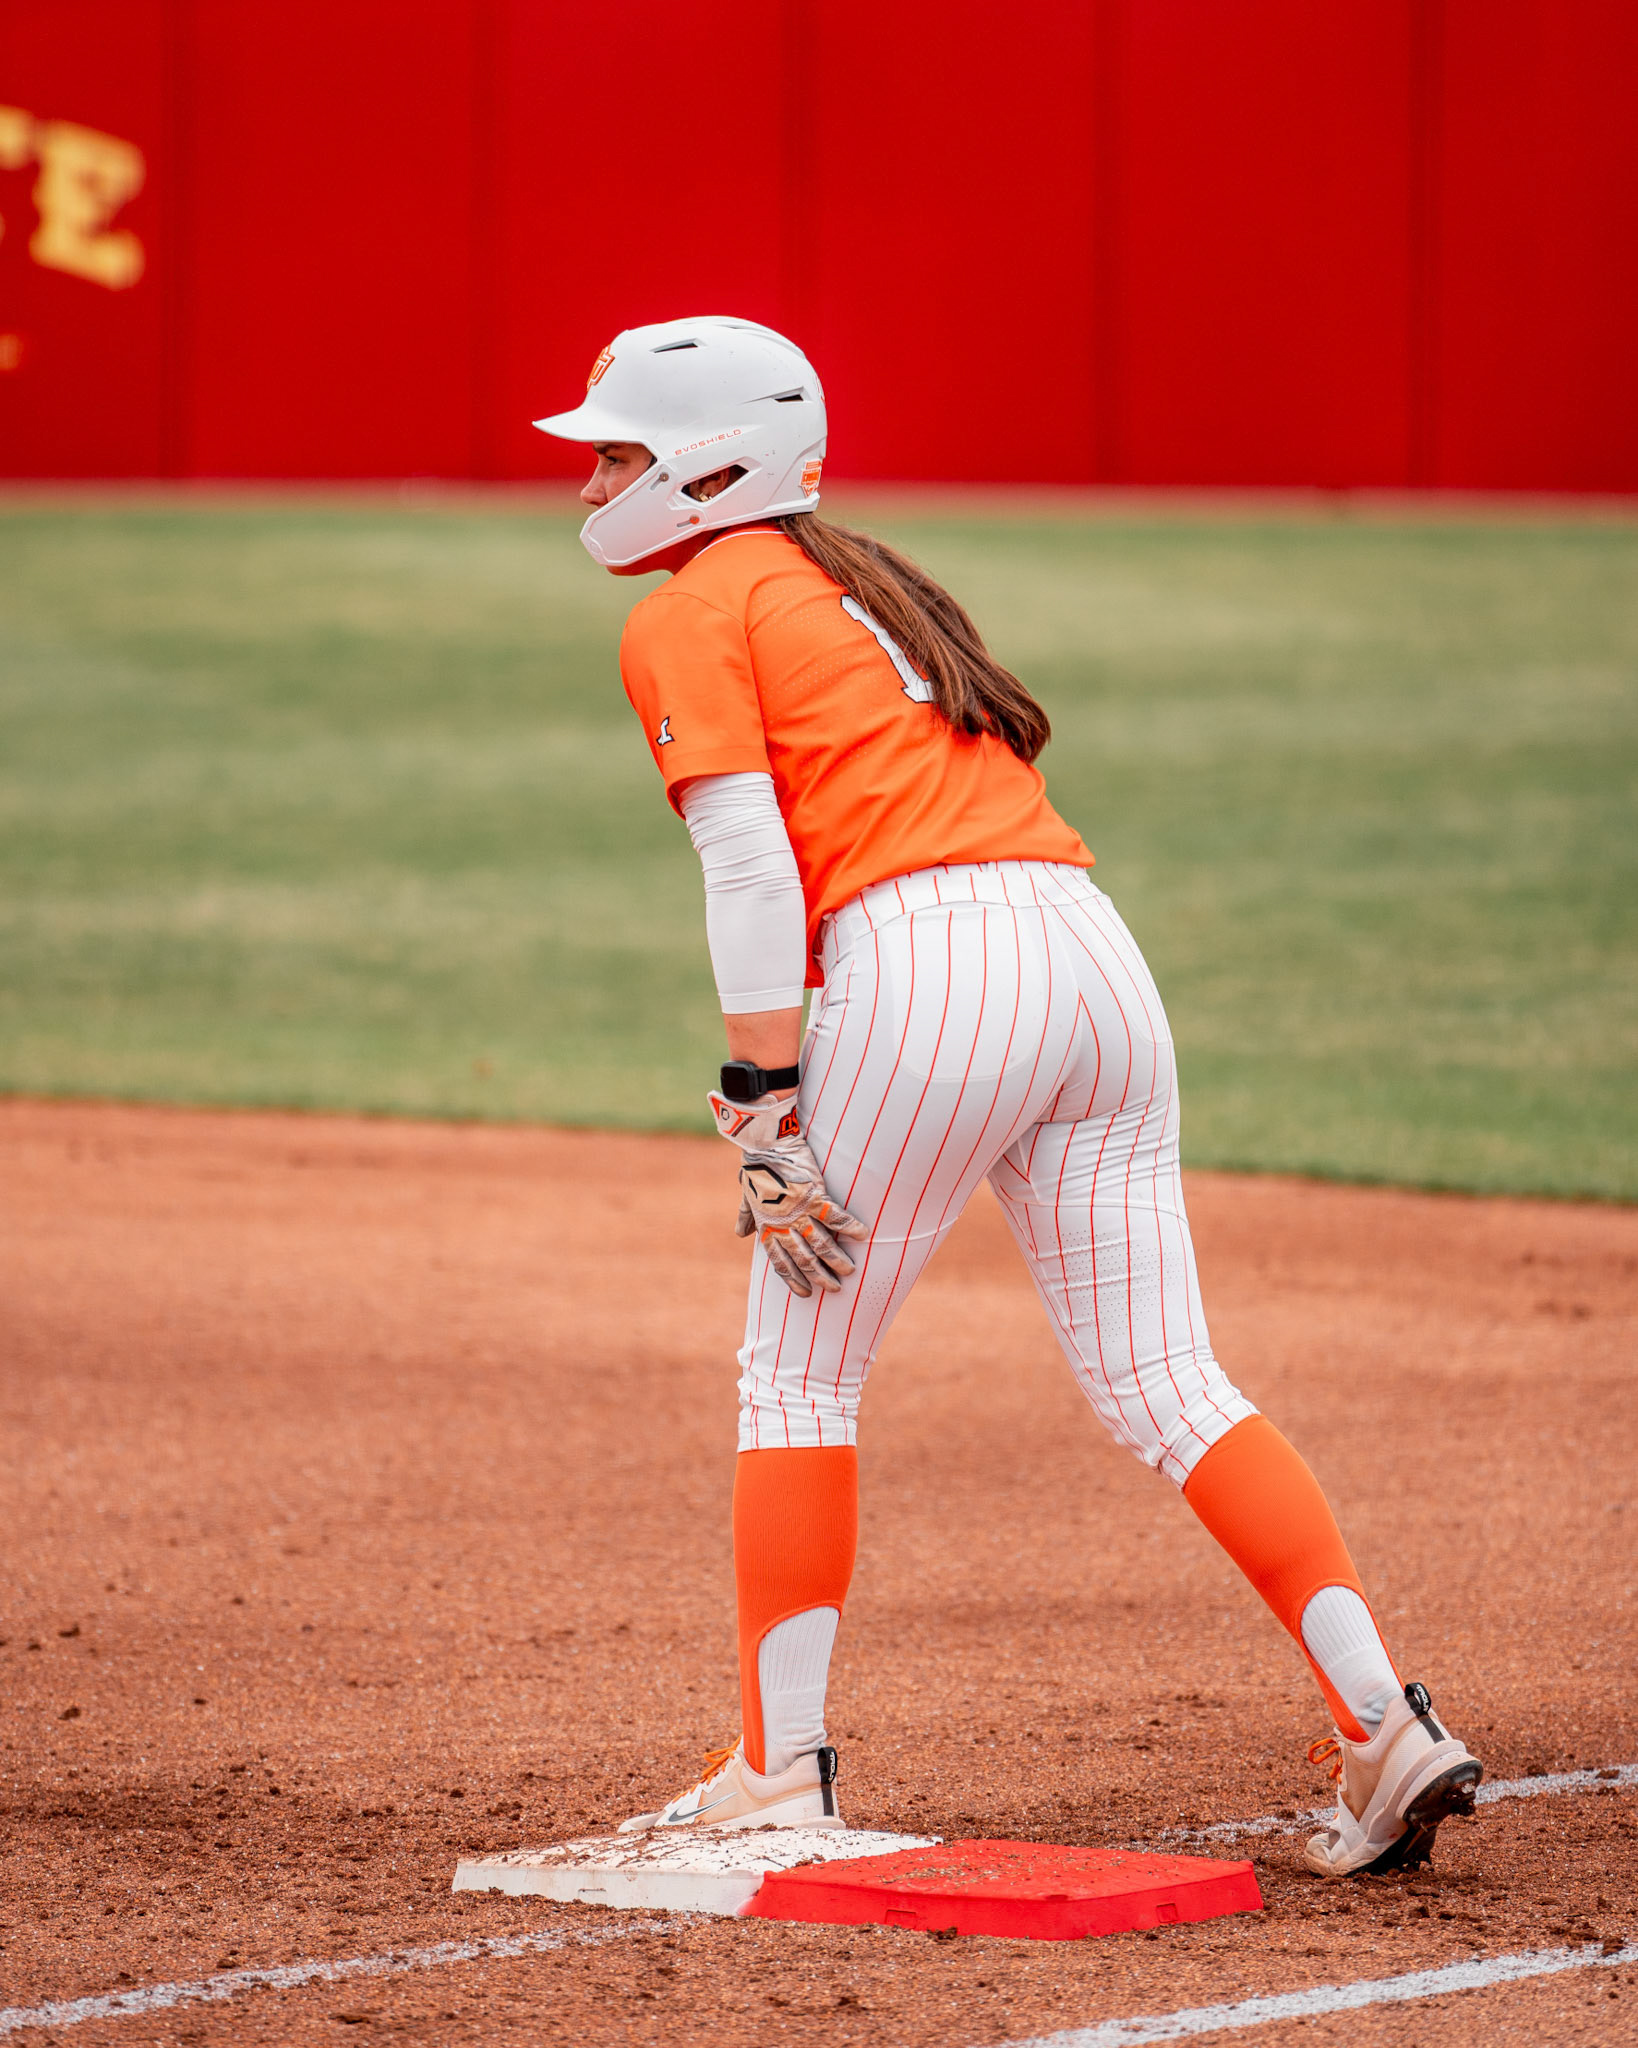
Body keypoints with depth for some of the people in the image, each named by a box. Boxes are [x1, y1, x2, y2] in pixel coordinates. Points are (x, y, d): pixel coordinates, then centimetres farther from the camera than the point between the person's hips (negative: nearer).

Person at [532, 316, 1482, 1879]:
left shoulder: (689, 616, 5)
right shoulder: (863, 588, 29)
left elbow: (750, 870, -7)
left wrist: (764, 1111, -10)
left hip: (927, 956, -7)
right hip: (1098, 952, 7)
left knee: (796, 1372, 6)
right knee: (1162, 1384, 6)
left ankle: (780, 1777, 5)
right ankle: (1387, 1727, -3)